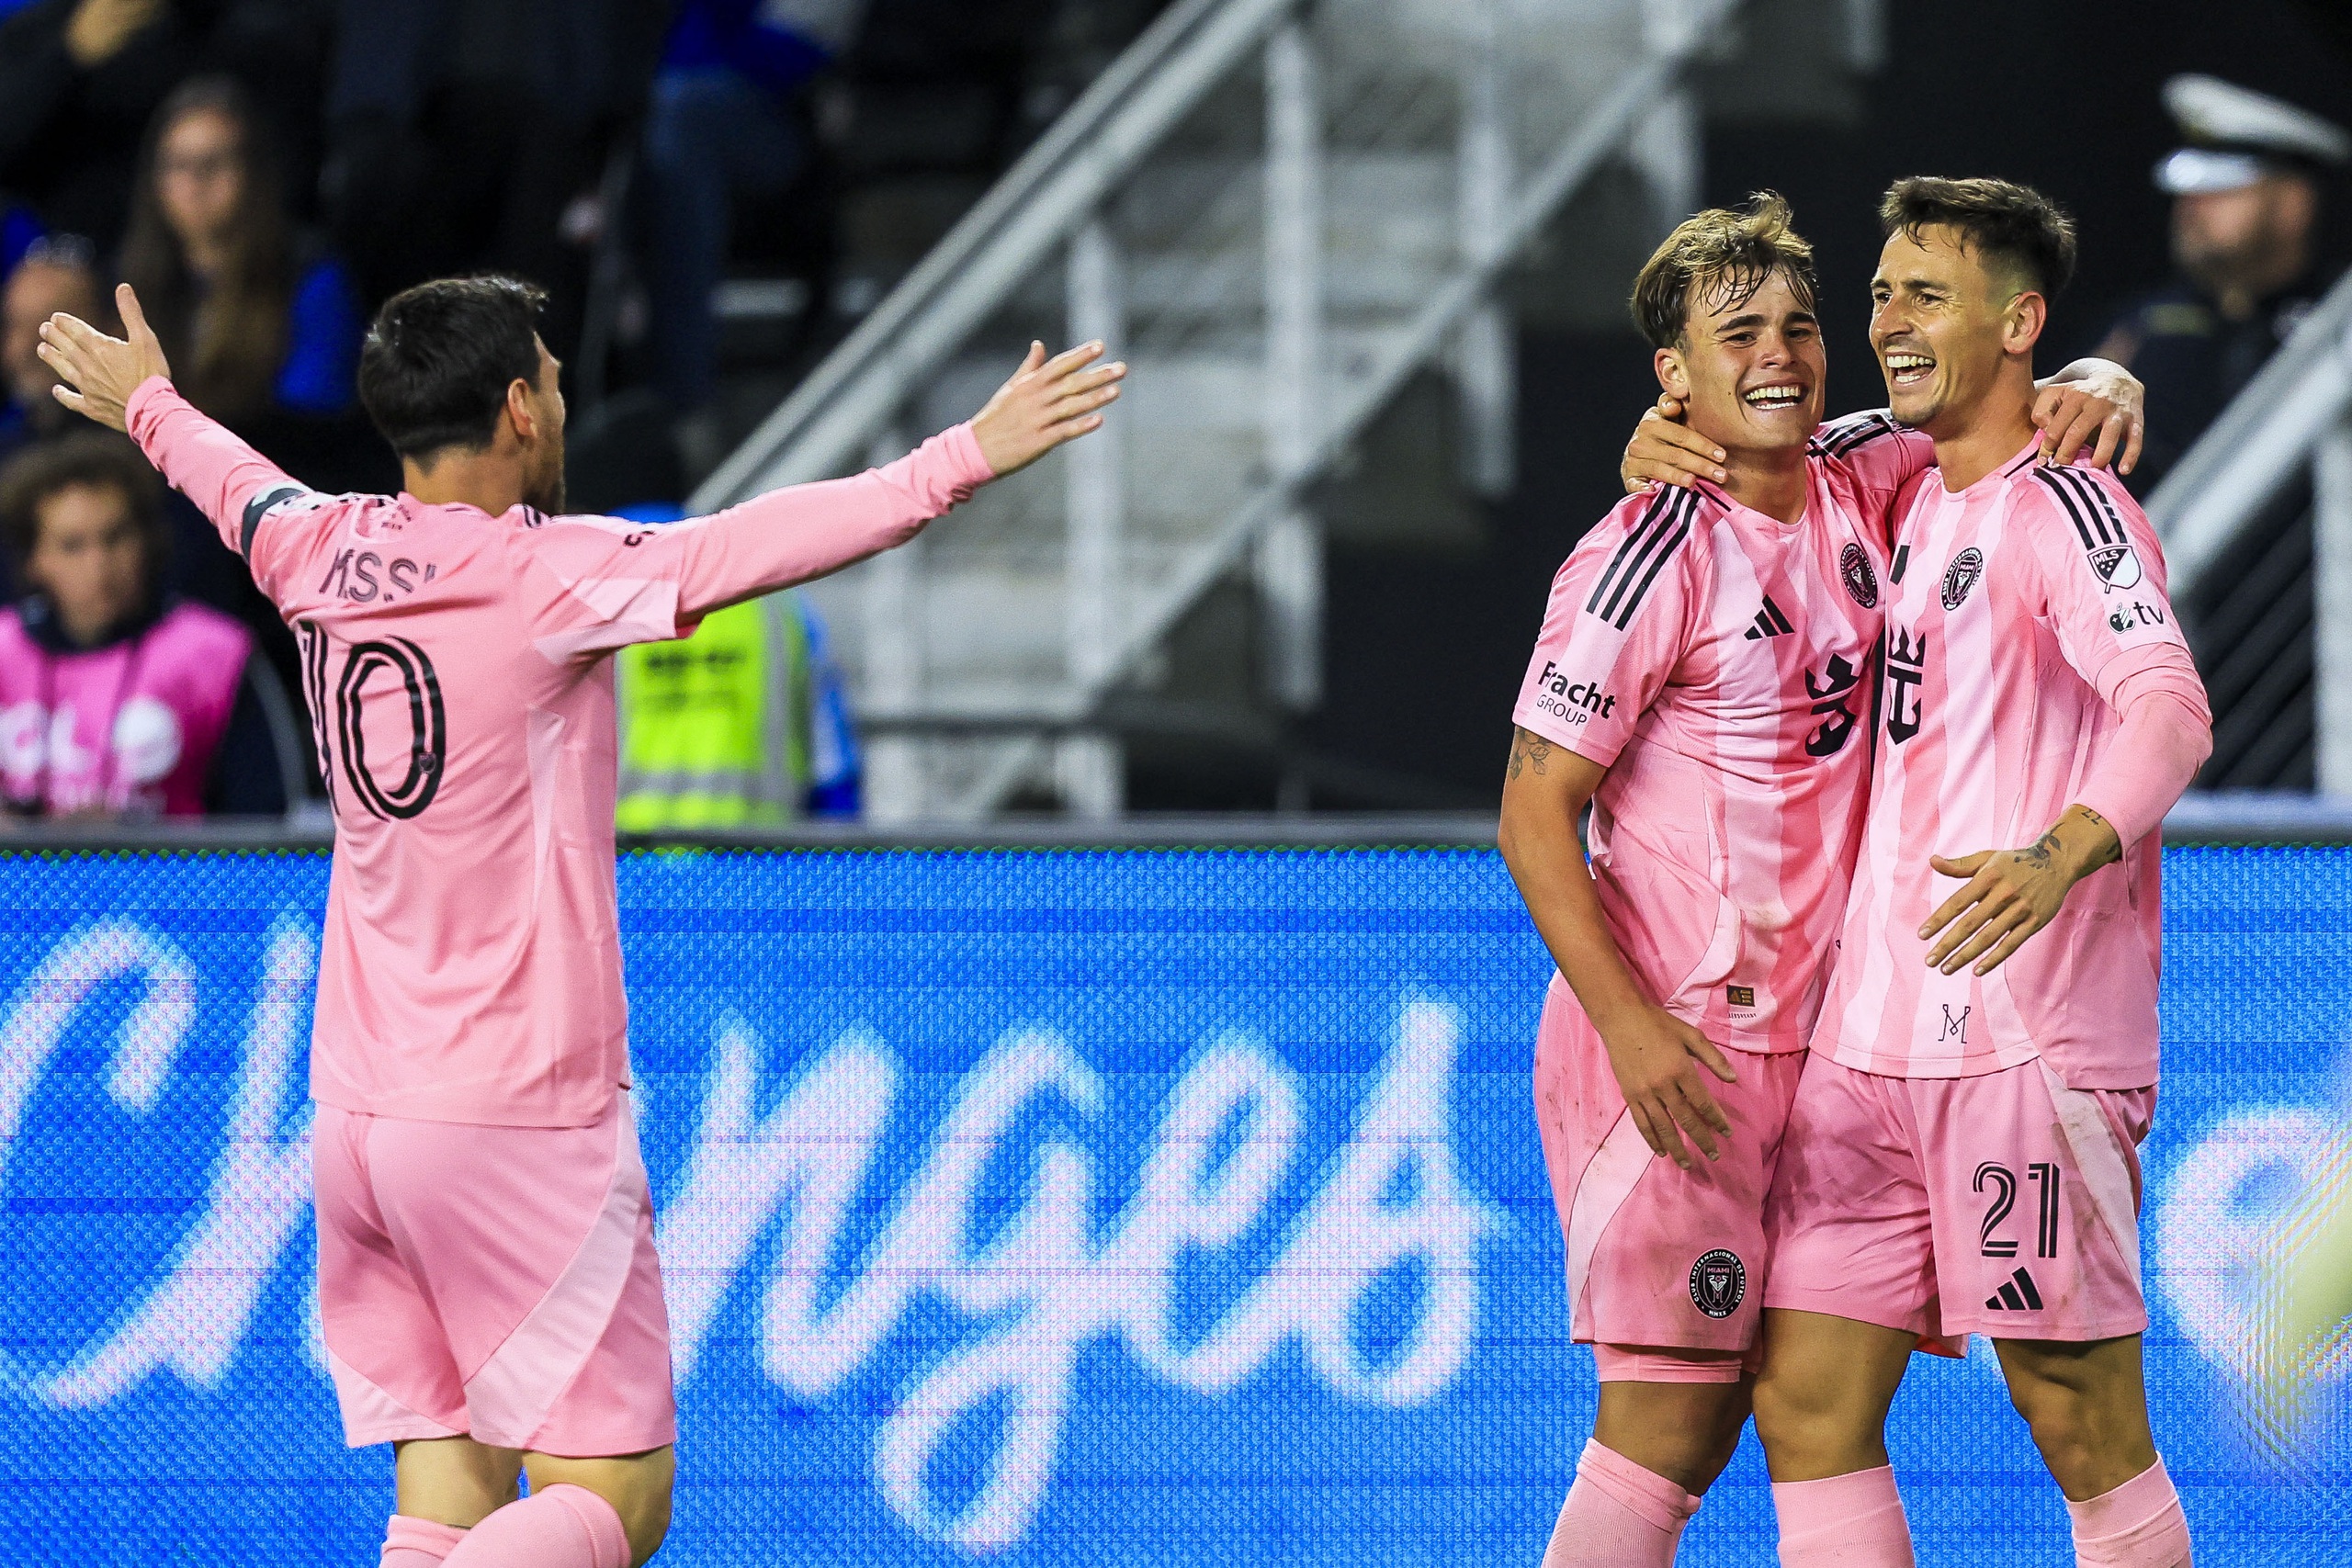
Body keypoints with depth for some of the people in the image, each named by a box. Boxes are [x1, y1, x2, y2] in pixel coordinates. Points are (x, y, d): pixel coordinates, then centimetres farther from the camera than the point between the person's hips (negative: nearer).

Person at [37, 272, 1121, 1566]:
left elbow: (234, 484, 28)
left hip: (356, 1115, 7)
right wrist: (964, 460, -28)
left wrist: (148, 406, 50)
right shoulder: (541, 573, -13)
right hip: (522, 1122, -7)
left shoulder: (323, 559, 6)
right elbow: (744, 548, -26)